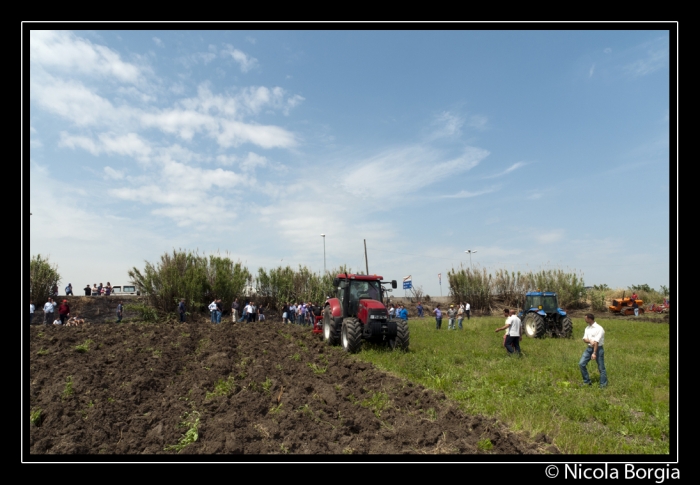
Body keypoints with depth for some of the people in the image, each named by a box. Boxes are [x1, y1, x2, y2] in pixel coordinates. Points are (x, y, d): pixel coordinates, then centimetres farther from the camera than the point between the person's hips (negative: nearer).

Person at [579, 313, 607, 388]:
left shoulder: (599, 328, -15)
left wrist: (594, 353, -22)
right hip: (589, 348, 7)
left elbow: (596, 342, -20)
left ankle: (603, 384, 14)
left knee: (601, 367, 1)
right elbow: (584, 339, 6)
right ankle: (587, 381, 11)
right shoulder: (587, 328, 8)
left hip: (598, 348, -7)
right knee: (581, 364, 0)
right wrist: (589, 341, -18)